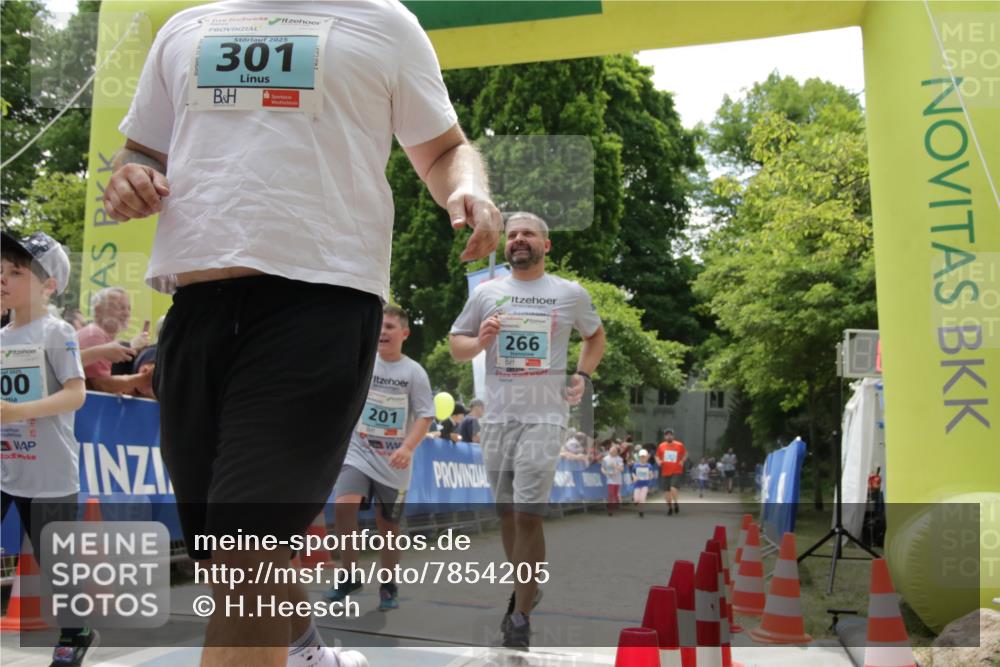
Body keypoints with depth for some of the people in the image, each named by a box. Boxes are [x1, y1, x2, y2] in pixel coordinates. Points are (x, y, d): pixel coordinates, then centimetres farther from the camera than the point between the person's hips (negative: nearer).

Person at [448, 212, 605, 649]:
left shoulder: (571, 293, 4)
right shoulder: (486, 292, 7)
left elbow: (596, 335, 21)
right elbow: (455, 345, 13)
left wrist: (582, 376, 6)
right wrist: (480, 342, -9)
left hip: (544, 417, -3)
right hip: (497, 418, 3)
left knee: (528, 515, -10)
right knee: (506, 513, 12)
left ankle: (522, 615, 2)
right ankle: (523, 592, 33)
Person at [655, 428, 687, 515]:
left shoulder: (679, 445, -4)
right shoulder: (661, 446, 2)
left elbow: (685, 454, 11)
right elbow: (657, 456, 15)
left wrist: (682, 461, -5)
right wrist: (658, 461, -6)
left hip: (677, 472, -3)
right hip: (665, 472, 3)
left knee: (673, 488, -19)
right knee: (667, 491, 7)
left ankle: (675, 503, 7)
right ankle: (669, 508, 25)